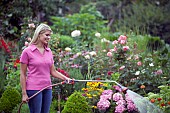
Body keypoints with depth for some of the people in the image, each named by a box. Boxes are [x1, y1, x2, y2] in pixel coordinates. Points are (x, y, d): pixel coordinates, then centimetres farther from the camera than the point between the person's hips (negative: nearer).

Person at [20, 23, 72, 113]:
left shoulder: (49, 51, 10)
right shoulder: (27, 51, -6)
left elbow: (53, 71, 14)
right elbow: (22, 74, -5)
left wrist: (65, 78, -2)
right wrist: (24, 93, -9)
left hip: (47, 89, 6)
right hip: (34, 89, -6)